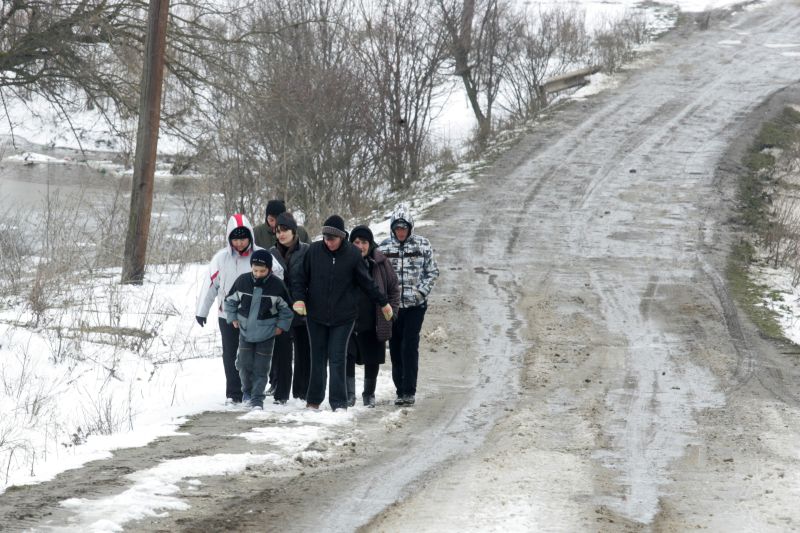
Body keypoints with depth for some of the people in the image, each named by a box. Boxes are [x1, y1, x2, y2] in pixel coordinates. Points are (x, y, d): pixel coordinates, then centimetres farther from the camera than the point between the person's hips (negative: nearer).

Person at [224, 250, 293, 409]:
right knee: (244, 364, 1)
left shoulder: (277, 285, -11)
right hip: (245, 331, 2)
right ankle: (247, 392, 25)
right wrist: (233, 318, 5)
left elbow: (286, 309, 3)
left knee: (261, 368, -2)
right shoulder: (242, 281, -8)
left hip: (266, 334, -2)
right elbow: (230, 300, 9)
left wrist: (281, 326, -1)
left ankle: (257, 399, 6)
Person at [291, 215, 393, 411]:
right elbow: (301, 277, 5)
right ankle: (314, 400, 19)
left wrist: (383, 303, 12)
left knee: (337, 359, -5)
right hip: (316, 315, 2)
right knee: (318, 358, 9)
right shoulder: (314, 251, -3)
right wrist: (299, 298, -11)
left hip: (343, 317, -2)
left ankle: (338, 402, -3)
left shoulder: (352, 254, -5)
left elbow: (367, 282, 6)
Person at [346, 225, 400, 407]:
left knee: (372, 360, 10)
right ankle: (349, 394, 1)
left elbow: (394, 288, 6)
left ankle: (369, 394, 27)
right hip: (348, 321, -1)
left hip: (374, 322, 1)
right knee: (347, 358, -8)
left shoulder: (381, 262, -3)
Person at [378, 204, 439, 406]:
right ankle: (401, 390, 14)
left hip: (415, 304, -3)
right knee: (395, 348, 6)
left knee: (410, 346, -9)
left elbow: (432, 272, 5)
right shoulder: (384, 247, 3)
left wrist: (422, 291, -8)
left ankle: (409, 391, -7)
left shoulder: (422, 245, -1)